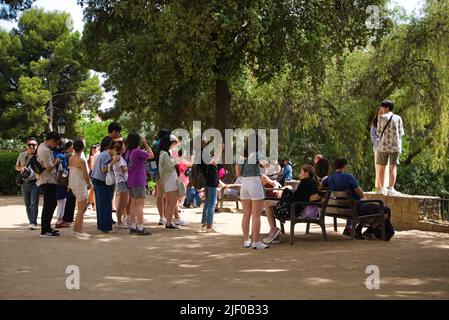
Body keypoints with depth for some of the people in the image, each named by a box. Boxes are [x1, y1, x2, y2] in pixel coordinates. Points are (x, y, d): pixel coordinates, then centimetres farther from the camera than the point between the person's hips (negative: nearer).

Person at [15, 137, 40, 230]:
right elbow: (16, 167, 19)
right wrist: (21, 168, -3)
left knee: (34, 203, -13)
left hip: (35, 183, -5)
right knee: (27, 204, 11)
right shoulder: (22, 155, 8)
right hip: (24, 183, 5)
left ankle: (33, 223, -15)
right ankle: (31, 222, 20)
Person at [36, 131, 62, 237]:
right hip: (47, 182, -11)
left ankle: (47, 228, 25)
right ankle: (45, 231, -3)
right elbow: (48, 168, -21)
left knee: (51, 204, 17)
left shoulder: (43, 147, 14)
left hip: (49, 181, 11)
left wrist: (54, 161, 11)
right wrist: (56, 162, -6)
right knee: (49, 206, -7)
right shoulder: (45, 150, -19)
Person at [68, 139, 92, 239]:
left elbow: (71, 171, 8)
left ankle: (76, 228, 22)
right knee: (81, 209, -1)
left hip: (73, 184, 8)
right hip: (80, 186, -8)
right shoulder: (81, 160, -19)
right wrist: (89, 184, 1)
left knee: (83, 207, 18)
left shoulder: (71, 159, 5)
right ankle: (79, 232, 3)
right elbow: (86, 175, -18)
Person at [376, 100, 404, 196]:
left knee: (382, 167, 10)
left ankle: (381, 188, 15)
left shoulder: (382, 117, -2)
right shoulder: (398, 118, 3)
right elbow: (401, 133, 6)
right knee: (393, 167, 3)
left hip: (384, 145, -1)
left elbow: (379, 132, 2)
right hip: (395, 145, 1)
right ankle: (391, 189, -5)